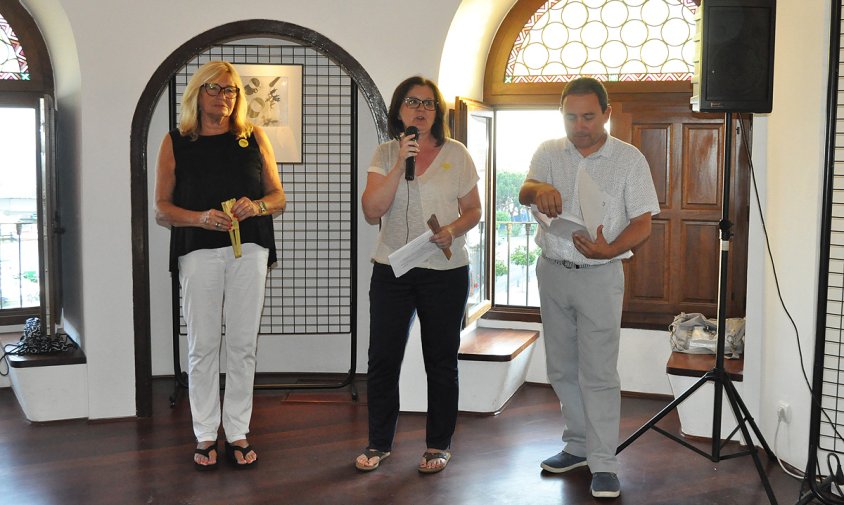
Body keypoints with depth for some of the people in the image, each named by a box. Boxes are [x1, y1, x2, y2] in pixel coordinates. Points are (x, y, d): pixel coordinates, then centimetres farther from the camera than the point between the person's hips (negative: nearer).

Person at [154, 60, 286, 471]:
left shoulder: (253, 137, 10)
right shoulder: (175, 143, 6)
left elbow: (278, 197, 11)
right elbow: (161, 209, 3)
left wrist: (256, 206, -11)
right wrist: (200, 217, -15)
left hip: (249, 249, 1)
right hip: (198, 252, -1)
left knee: (243, 345, 3)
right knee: (202, 345, 2)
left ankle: (238, 434, 13)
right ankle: (205, 436, 13)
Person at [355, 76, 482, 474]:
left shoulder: (456, 154, 1)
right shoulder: (385, 155, 3)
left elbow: (473, 210, 6)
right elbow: (372, 211, -9)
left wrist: (453, 229, -15)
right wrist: (400, 164, -17)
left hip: (446, 272, -1)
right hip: (391, 269, 1)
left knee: (441, 360, 7)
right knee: (382, 358, 4)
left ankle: (439, 445, 21)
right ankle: (379, 443, 20)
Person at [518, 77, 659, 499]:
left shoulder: (629, 159, -3)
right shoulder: (548, 152, 5)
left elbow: (643, 222, -5)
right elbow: (524, 192, -12)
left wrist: (610, 249, -23)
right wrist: (539, 188, -37)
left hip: (599, 275, -4)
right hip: (552, 271, 4)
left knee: (598, 372, -5)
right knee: (562, 368, 13)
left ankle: (603, 464, 3)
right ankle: (578, 445, 29)